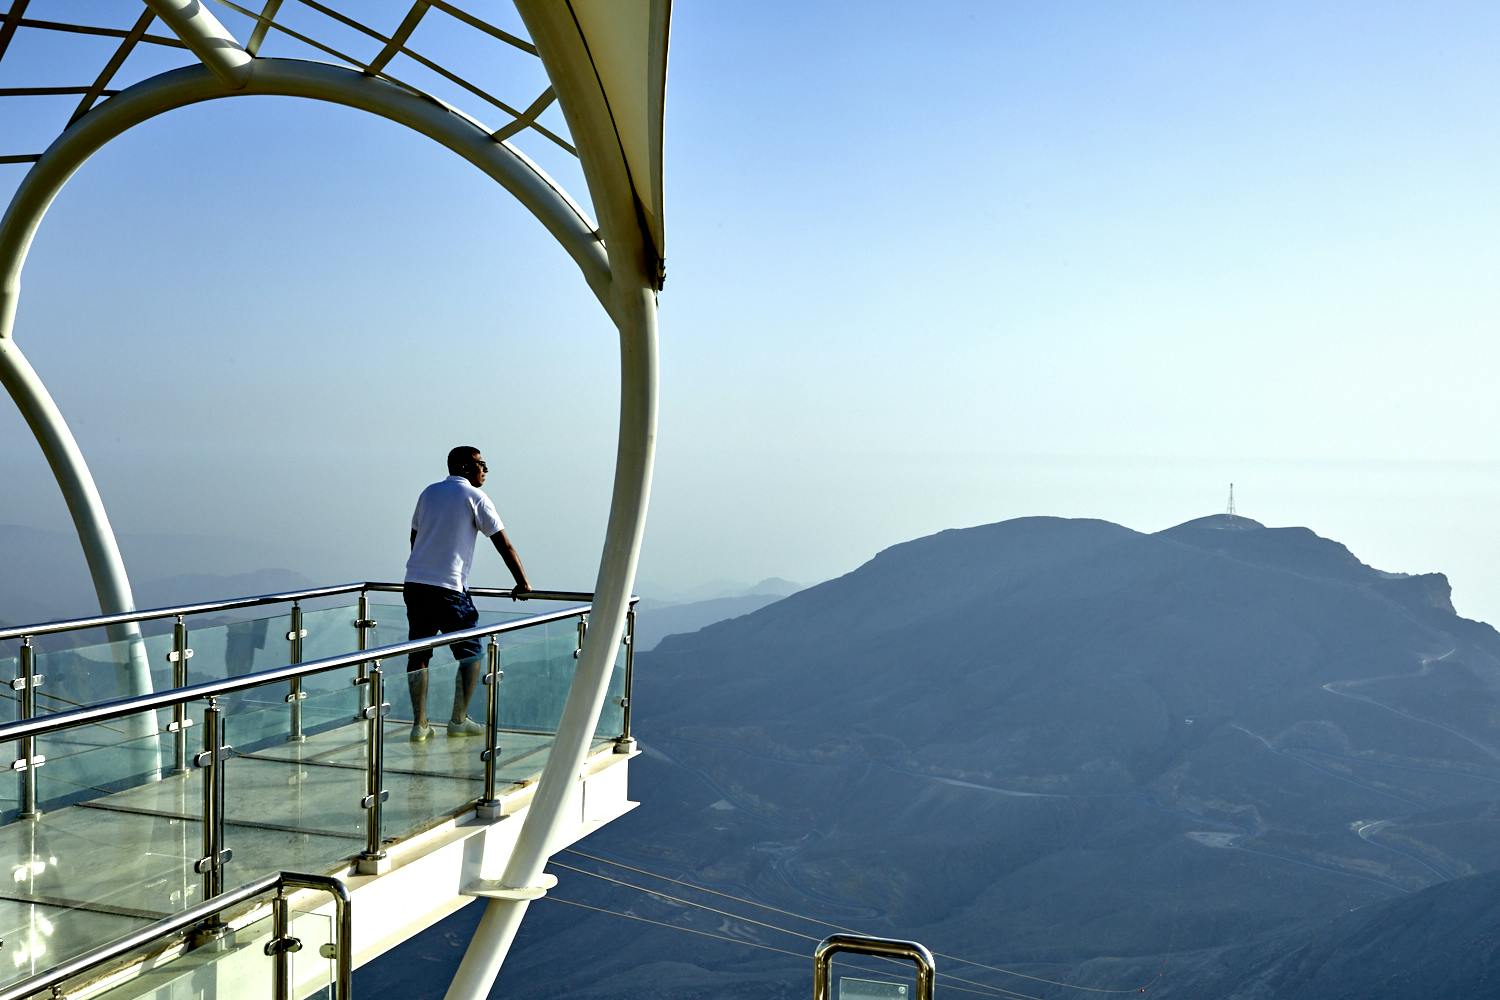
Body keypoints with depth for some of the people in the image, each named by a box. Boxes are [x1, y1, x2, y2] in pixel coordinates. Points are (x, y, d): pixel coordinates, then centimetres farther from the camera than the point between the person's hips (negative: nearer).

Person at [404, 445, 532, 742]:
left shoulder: (428, 493, 18)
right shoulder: (474, 497, 0)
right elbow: (504, 545, -2)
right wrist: (523, 584, 5)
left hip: (413, 583, 6)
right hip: (448, 589, -6)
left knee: (418, 654, 8)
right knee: (470, 653, 8)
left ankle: (419, 724, 8)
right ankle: (459, 720, 9)